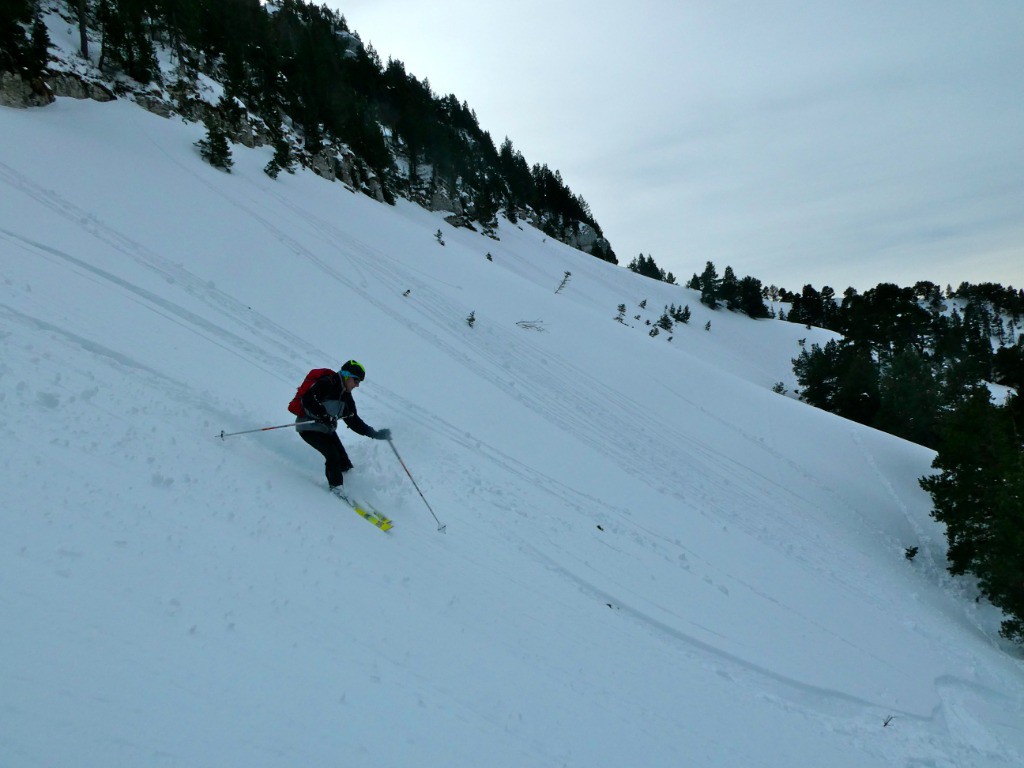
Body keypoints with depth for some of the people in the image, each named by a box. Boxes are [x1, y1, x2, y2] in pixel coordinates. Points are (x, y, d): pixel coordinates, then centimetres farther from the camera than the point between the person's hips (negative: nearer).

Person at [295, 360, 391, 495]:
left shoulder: (346, 397, 7)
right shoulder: (326, 384, -19)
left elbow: (354, 421, 8)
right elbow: (307, 400, -30)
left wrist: (375, 433, -1)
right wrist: (323, 416, -40)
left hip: (327, 429, 8)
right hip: (309, 428, -8)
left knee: (343, 460, -2)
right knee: (333, 455, -18)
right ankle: (336, 487, -5)